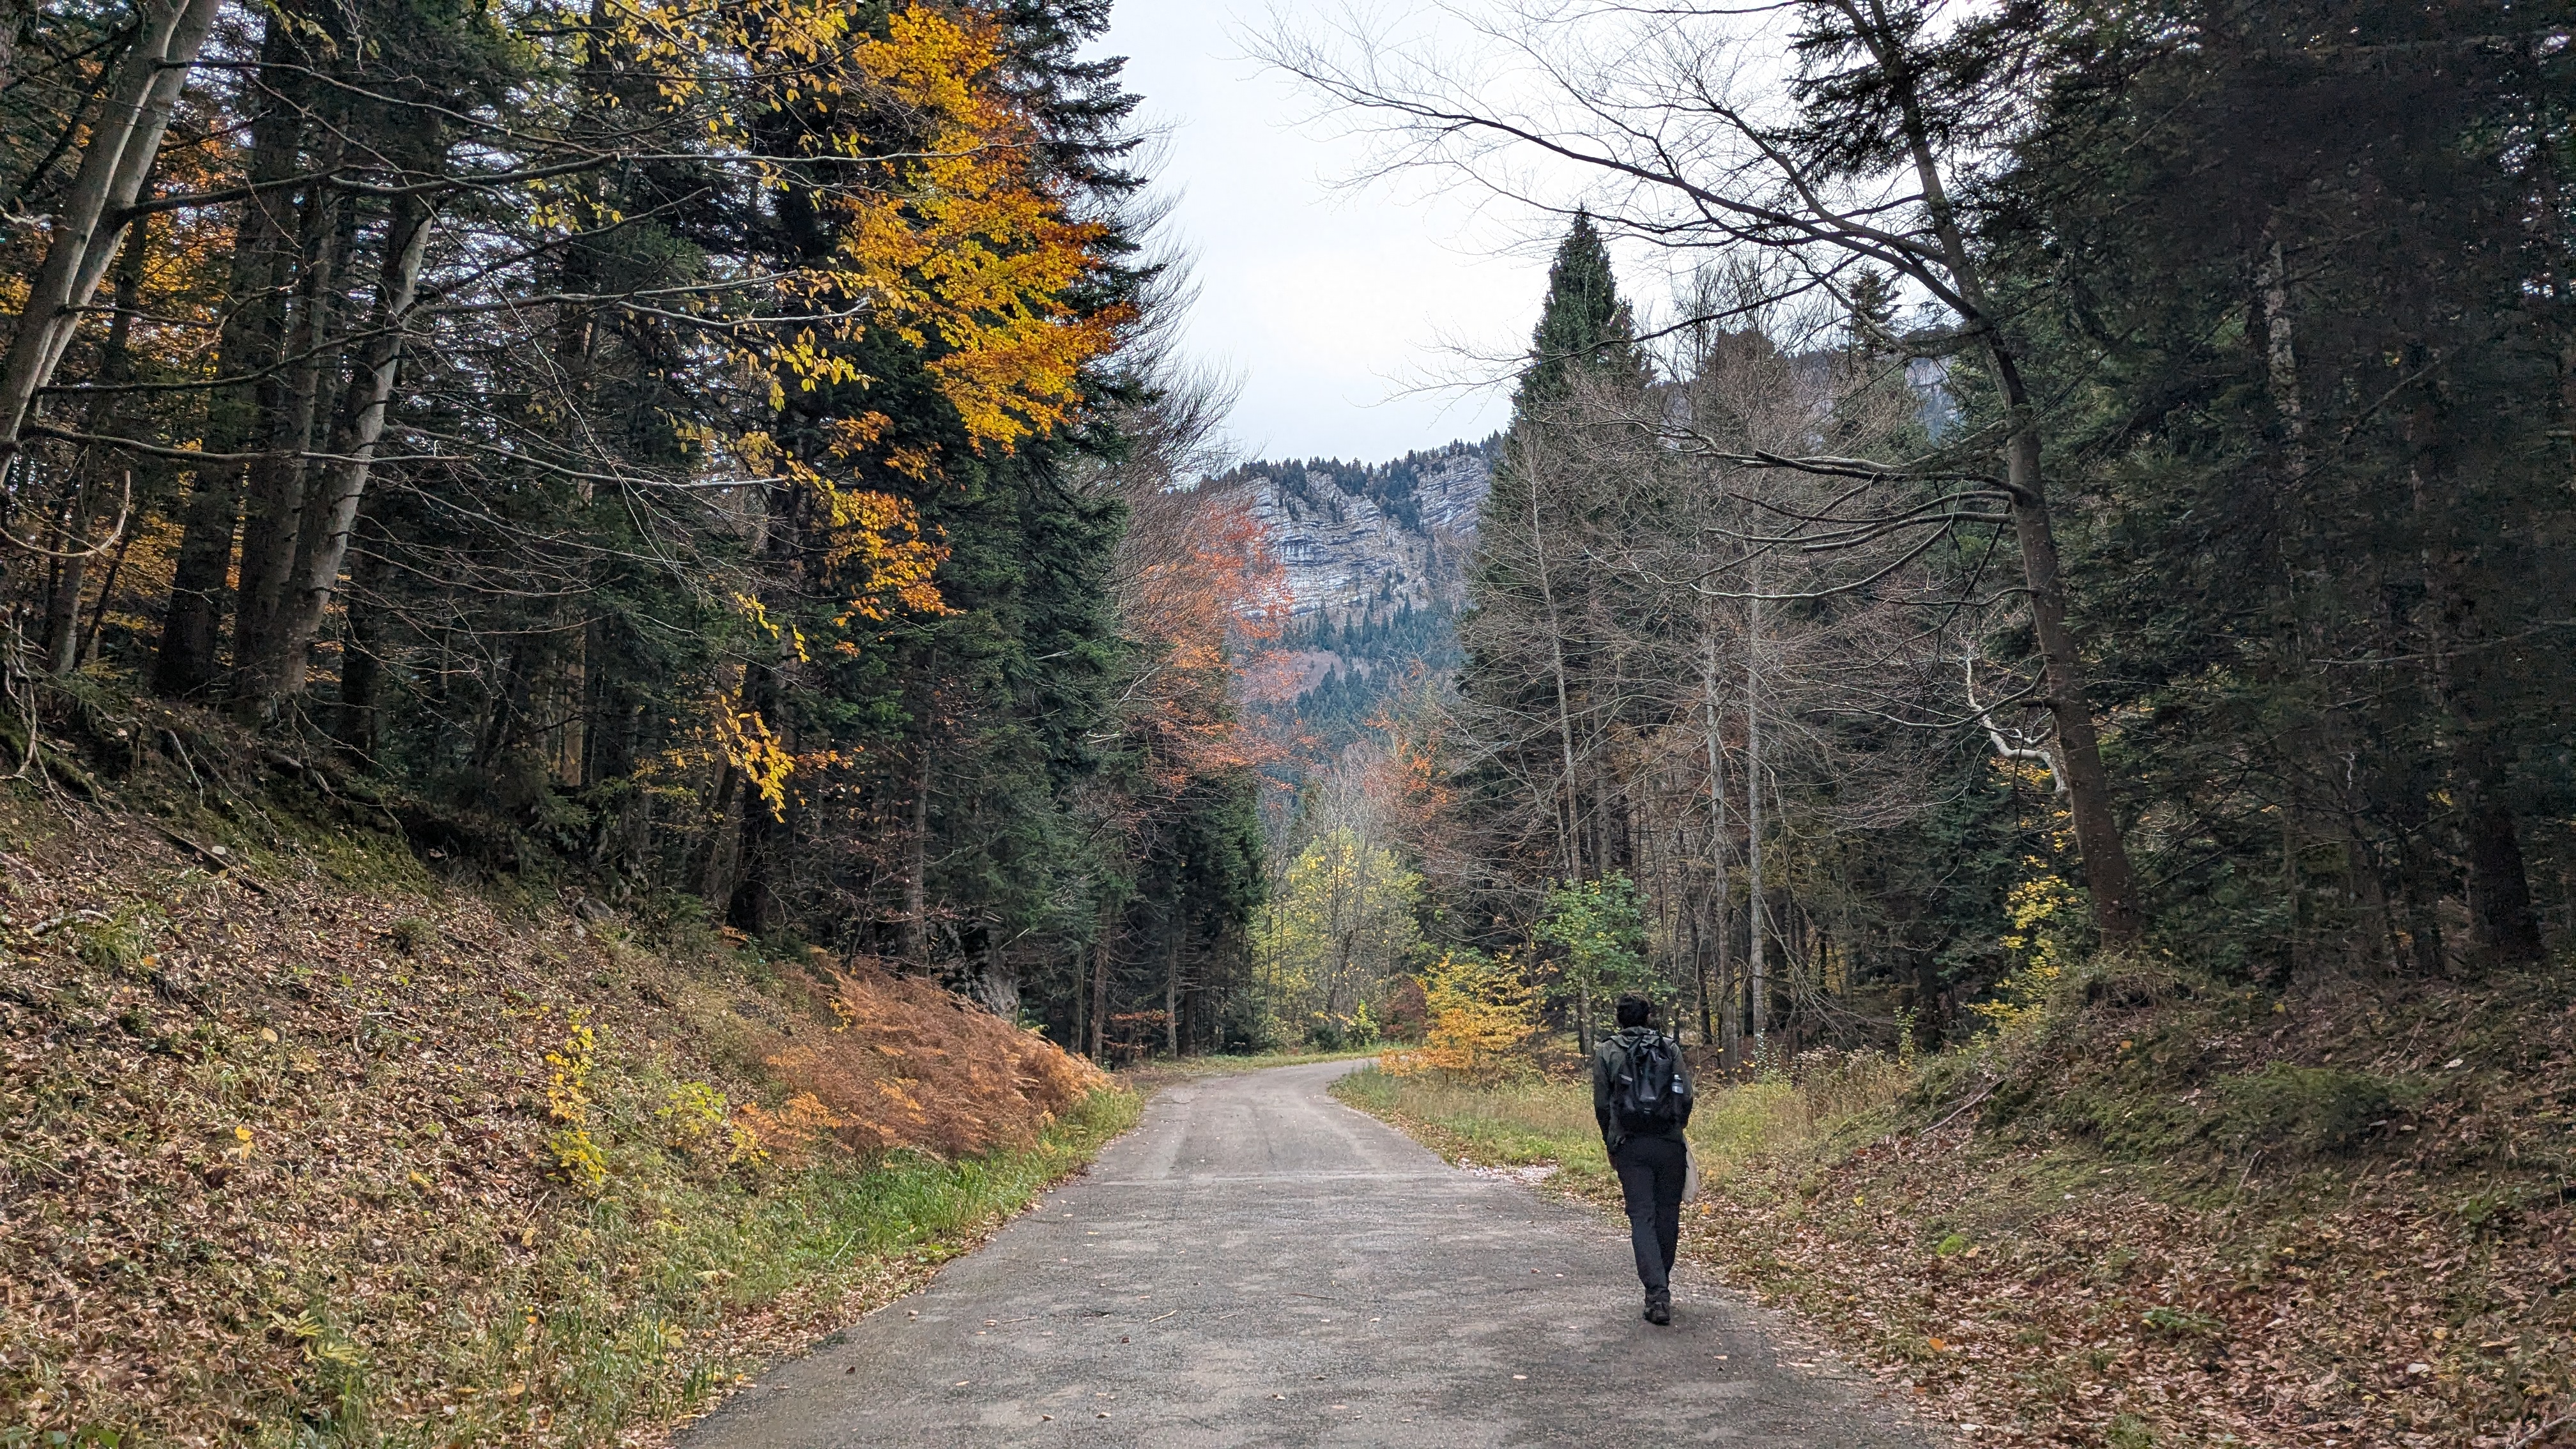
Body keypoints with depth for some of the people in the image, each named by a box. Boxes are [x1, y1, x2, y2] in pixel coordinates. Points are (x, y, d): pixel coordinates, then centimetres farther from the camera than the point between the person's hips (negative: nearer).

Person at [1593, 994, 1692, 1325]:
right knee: (1668, 1216, 14)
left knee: (1642, 1217, -1)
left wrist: (1611, 1145, 14)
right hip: (1669, 1145, 1)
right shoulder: (1670, 1047, 4)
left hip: (1629, 1146, -1)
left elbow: (1601, 1104, 2)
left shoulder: (1605, 1052, 3)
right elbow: (1686, 1096, 1)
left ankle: (1656, 1294, -14)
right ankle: (1662, 1284, 26)